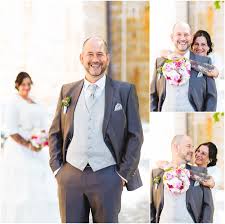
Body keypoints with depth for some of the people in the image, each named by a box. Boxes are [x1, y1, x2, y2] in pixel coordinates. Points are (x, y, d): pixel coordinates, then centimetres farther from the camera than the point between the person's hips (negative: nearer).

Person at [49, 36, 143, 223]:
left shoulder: (124, 91, 1)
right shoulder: (68, 91, 10)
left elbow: (135, 135, 1)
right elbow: (55, 133, 14)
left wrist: (123, 173, -4)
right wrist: (57, 168, 5)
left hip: (107, 176, -2)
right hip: (70, 175, 2)